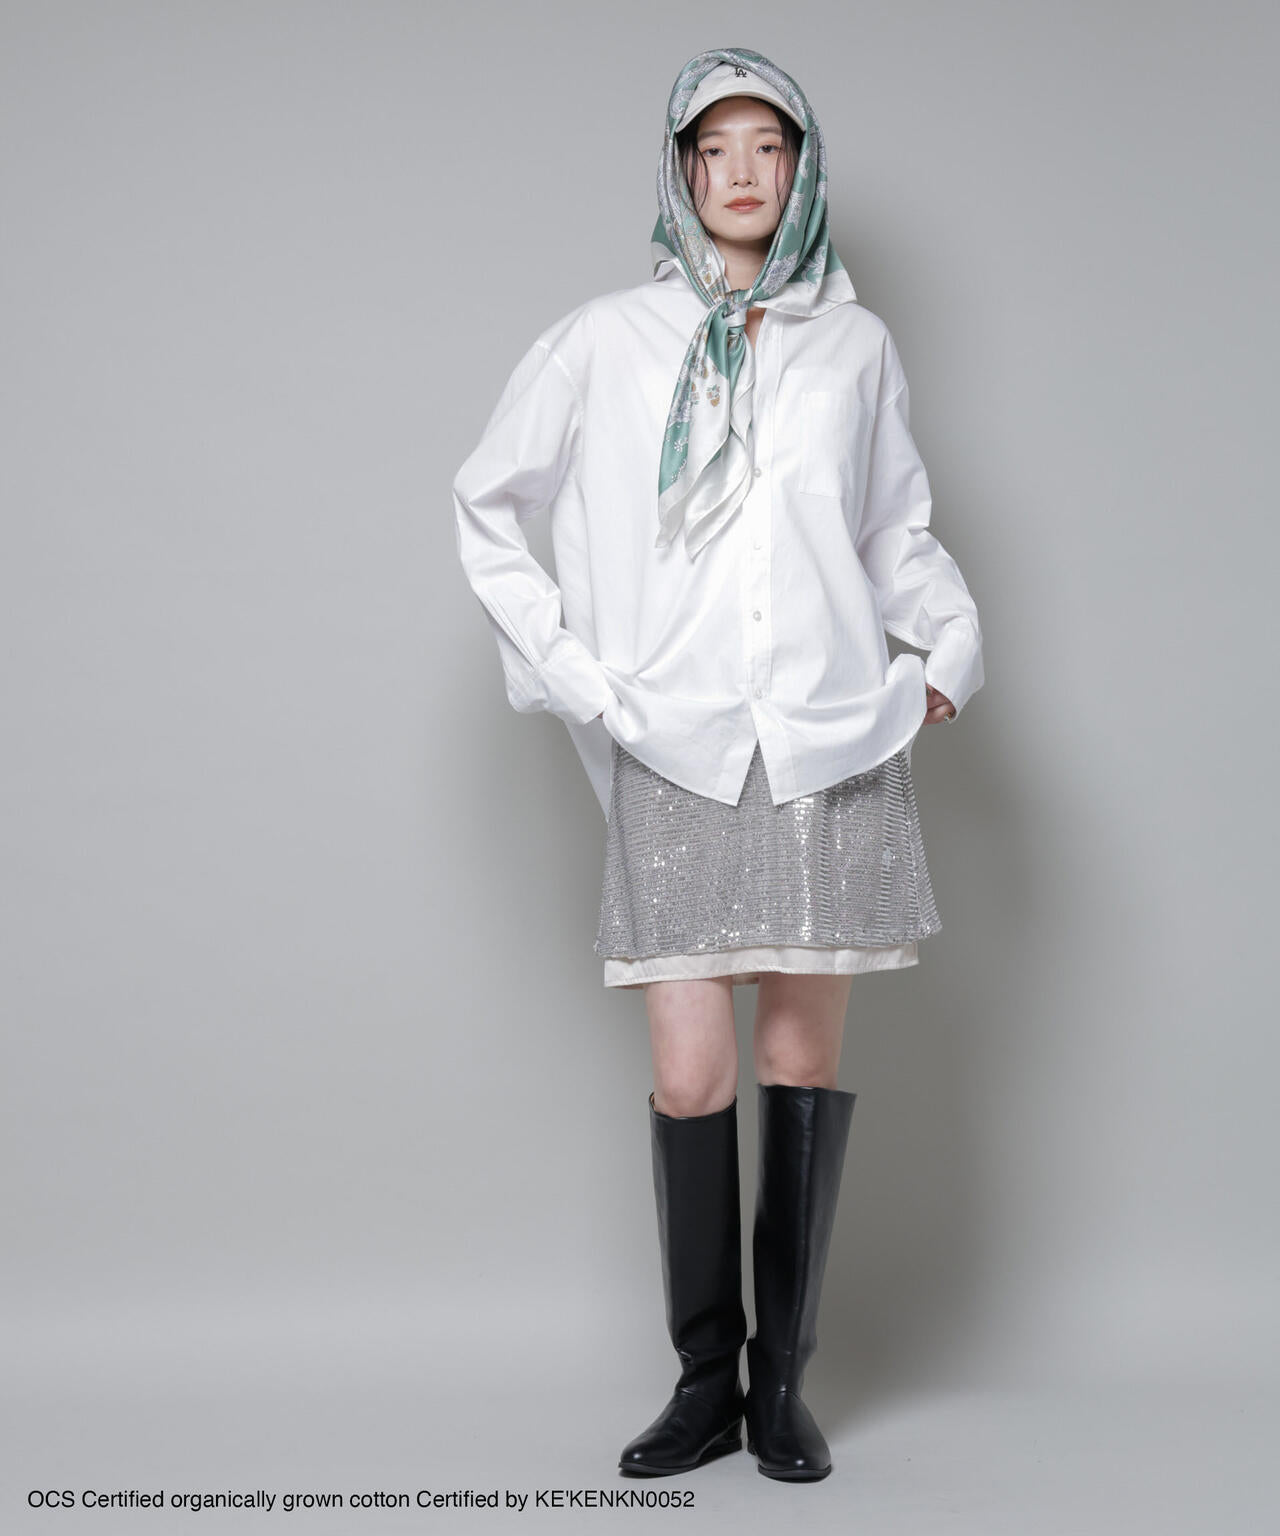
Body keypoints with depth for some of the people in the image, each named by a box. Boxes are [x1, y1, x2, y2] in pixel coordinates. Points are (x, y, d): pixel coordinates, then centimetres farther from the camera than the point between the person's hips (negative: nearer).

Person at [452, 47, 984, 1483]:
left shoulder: (854, 345, 10)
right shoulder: (605, 343, 4)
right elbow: (486, 504, 12)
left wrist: (952, 641, 6)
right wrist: (566, 669, 3)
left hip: (833, 743, 2)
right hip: (675, 756, -1)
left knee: (806, 1058, 4)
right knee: (690, 1078, -4)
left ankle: (783, 1379, 15)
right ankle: (704, 1380, 13)